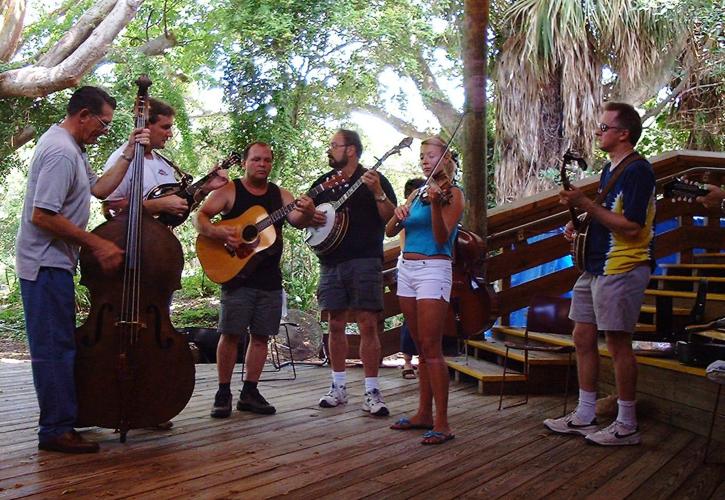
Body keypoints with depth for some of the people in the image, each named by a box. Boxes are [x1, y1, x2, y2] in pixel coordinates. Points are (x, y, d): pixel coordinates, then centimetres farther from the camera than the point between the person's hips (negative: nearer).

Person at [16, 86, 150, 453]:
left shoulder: (70, 147, 14)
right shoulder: (61, 151, -20)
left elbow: (99, 189, 17)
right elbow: (42, 215, -25)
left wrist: (128, 155, 11)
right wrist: (97, 244, -21)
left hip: (53, 262, 11)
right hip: (46, 264, -11)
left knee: (58, 345, 17)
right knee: (55, 347, -5)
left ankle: (60, 421, 28)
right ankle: (57, 430, 3)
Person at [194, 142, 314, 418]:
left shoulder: (280, 194, 10)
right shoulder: (230, 191, 0)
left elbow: (297, 221, -4)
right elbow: (200, 217, -6)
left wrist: (307, 212, -26)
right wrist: (218, 232, -26)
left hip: (270, 278, 4)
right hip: (237, 274, -4)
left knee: (261, 335, 7)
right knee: (230, 333, -5)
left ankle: (249, 392, 17)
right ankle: (224, 393, 7)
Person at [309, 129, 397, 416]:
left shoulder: (374, 179, 3)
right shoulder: (323, 184, 17)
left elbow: (392, 218, -5)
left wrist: (377, 193, -19)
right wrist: (309, 218, 2)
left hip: (364, 261, -5)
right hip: (331, 263, 5)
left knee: (367, 325, -7)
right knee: (335, 325, 7)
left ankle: (371, 392, -2)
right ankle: (339, 387, 17)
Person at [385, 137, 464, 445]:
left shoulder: (452, 194, -2)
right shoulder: (416, 194, 17)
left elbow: (442, 238, -14)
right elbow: (390, 231, 9)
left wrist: (436, 204, -29)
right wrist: (398, 214, -12)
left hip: (433, 269, -7)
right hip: (406, 269, 7)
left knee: (431, 348, -11)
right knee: (421, 348, 11)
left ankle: (442, 423, -8)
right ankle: (424, 414, 18)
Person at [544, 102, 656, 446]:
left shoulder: (637, 170, -14)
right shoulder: (610, 169, 17)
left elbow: (630, 226, -22)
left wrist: (585, 204, -18)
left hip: (622, 270, -10)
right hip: (596, 267, 10)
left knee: (618, 343, -4)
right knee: (583, 338, 11)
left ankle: (626, 426, 9)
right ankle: (584, 417, 21)